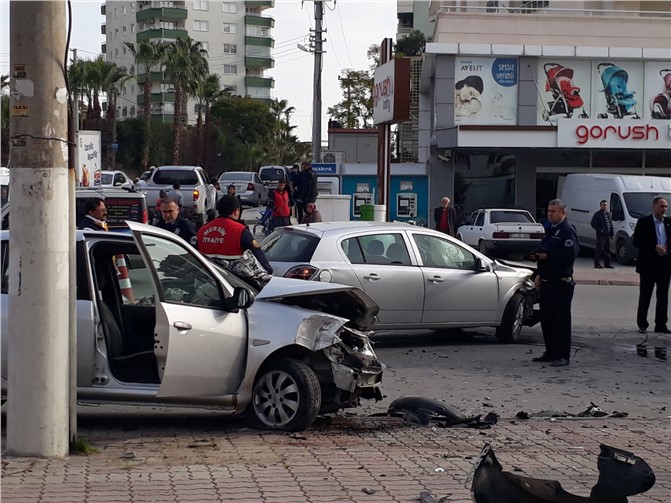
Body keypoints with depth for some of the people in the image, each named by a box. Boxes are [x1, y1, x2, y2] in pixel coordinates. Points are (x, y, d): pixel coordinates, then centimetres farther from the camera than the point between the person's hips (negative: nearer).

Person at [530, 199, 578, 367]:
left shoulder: (567, 231, -11)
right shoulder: (550, 230, 19)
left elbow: (569, 255, -22)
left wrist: (547, 257, -21)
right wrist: (540, 273, 19)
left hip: (561, 282, -10)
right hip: (547, 281, 10)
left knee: (561, 320, -6)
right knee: (546, 318, 13)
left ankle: (563, 355, -2)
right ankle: (551, 352, 22)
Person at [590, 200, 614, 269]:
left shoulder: (608, 214, 17)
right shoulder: (597, 214, -5)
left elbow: (611, 224, 21)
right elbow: (593, 224, -8)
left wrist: (611, 233, 13)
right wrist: (599, 230, -18)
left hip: (607, 234, 7)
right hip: (601, 235, -7)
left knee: (607, 249, 10)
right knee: (599, 249, -6)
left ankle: (607, 264, 16)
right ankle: (597, 264, -3)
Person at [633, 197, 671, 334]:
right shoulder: (643, 222, -4)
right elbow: (636, 241, -9)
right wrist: (654, 247, -18)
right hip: (648, 263, -4)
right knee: (645, 296, 2)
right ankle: (642, 324, 10)